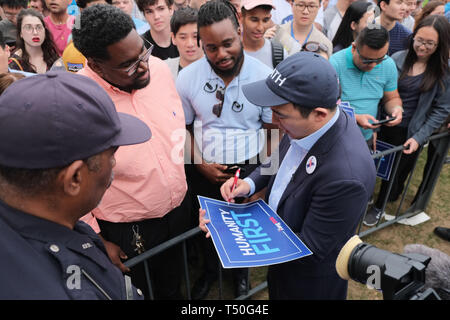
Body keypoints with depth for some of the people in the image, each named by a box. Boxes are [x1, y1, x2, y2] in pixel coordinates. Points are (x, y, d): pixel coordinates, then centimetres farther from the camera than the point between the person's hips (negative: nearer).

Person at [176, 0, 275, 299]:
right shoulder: (187, 78, -13)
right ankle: (210, 269, 54)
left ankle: (241, 270, 53)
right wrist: (201, 165, -12)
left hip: (249, 169, -1)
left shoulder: (265, 77, -16)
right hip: (205, 171, 1)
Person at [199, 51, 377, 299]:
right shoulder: (303, 125, -18)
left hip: (309, 281, -6)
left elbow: (310, 249, -29)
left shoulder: (346, 175, -41)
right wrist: (250, 182, -13)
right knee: (275, 292, 32)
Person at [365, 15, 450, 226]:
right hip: (385, 126, 1)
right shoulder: (398, 59, -7)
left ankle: (380, 206, 37)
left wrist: (419, 137, -13)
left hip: (410, 133, -1)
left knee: (397, 171, 14)